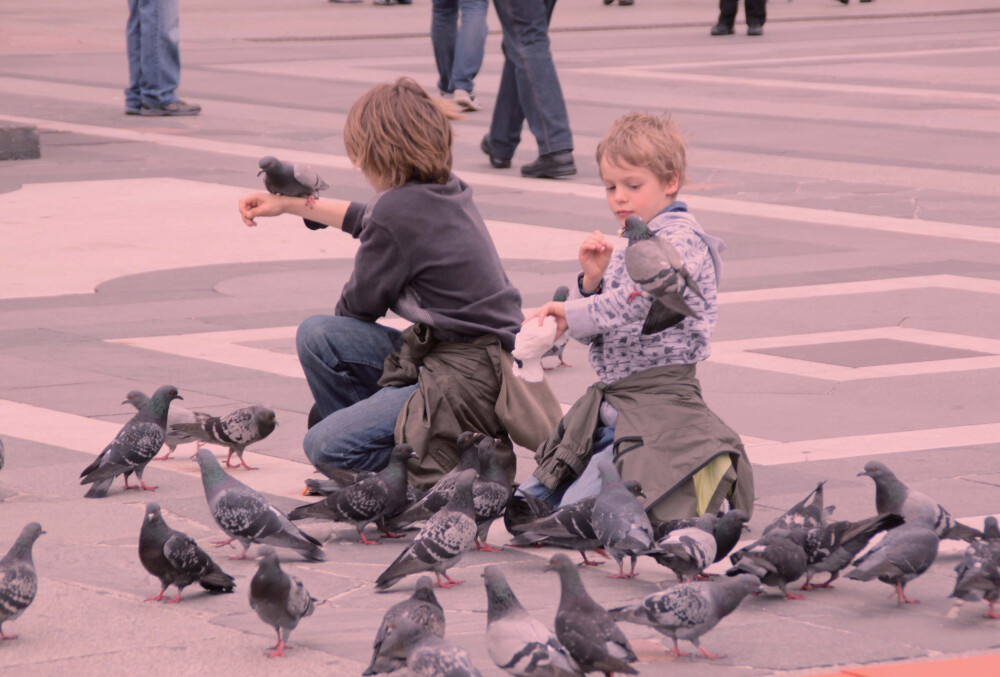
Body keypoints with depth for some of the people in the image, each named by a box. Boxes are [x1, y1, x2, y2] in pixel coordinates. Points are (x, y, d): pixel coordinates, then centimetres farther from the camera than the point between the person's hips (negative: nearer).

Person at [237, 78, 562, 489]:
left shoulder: (399, 210, -19)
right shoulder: (446, 191, 9)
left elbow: (360, 305, -4)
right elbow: (368, 220, 30)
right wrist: (289, 204, 38)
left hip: (466, 378, -10)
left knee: (325, 447, -15)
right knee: (317, 336, 6)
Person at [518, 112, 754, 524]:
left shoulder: (680, 239, -9)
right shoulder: (626, 251, 17)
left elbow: (646, 298, -27)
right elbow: (589, 332, 16)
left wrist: (573, 315, -25)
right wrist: (591, 280, -2)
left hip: (660, 400, -9)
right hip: (612, 401, 9)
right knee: (531, 500, 9)